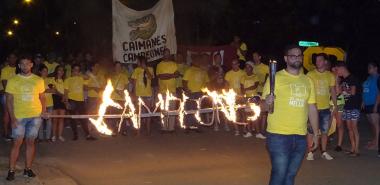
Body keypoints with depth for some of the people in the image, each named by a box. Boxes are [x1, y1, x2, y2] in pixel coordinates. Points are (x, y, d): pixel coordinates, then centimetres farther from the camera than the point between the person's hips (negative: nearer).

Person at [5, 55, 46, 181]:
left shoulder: (38, 80, 7)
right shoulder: (13, 80, 0)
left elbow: (42, 97, 13)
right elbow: (9, 100, -1)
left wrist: (43, 110, -4)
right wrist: (13, 118, -9)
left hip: (35, 116, 2)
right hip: (19, 117, -2)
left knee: (30, 142, 7)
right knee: (17, 143, -3)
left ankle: (28, 169, 15)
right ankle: (11, 170, 4)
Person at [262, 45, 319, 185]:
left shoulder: (307, 81, 11)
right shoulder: (276, 78, -5)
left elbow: (312, 108, 16)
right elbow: (264, 106, -6)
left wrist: (316, 133, 13)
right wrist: (267, 103, -29)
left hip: (300, 137, 5)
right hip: (279, 136, -5)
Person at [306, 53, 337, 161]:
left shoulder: (330, 75, 5)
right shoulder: (310, 74, -4)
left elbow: (333, 91, 11)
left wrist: (334, 104, 4)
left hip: (325, 108, 3)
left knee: (325, 131, 11)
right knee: (311, 131, 2)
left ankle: (324, 152, 22)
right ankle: (310, 152, 11)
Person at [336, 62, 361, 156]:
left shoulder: (352, 78, -10)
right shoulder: (343, 79, 13)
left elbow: (353, 92, -18)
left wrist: (344, 89, -3)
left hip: (354, 107, -8)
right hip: (346, 106, 8)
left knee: (354, 127, -7)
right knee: (349, 128, 8)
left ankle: (357, 150, -4)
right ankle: (352, 149, 13)